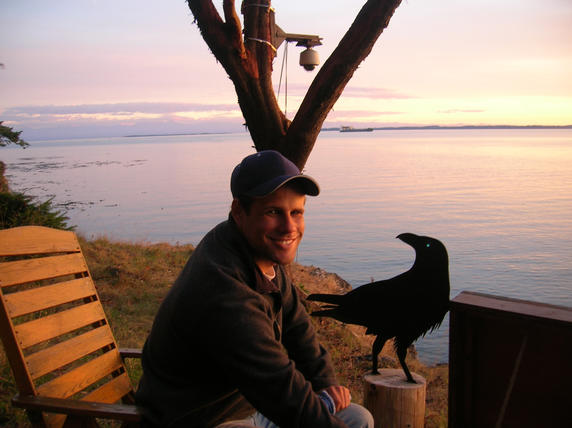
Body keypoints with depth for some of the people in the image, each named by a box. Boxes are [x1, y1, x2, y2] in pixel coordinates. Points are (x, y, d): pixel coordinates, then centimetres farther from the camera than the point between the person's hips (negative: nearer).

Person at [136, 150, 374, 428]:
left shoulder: (263, 249, -3)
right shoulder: (224, 296, -34)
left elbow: (295, 322, 11)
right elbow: (290, 400, -33)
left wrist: (325, 381, 3)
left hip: (251, 403, 9)